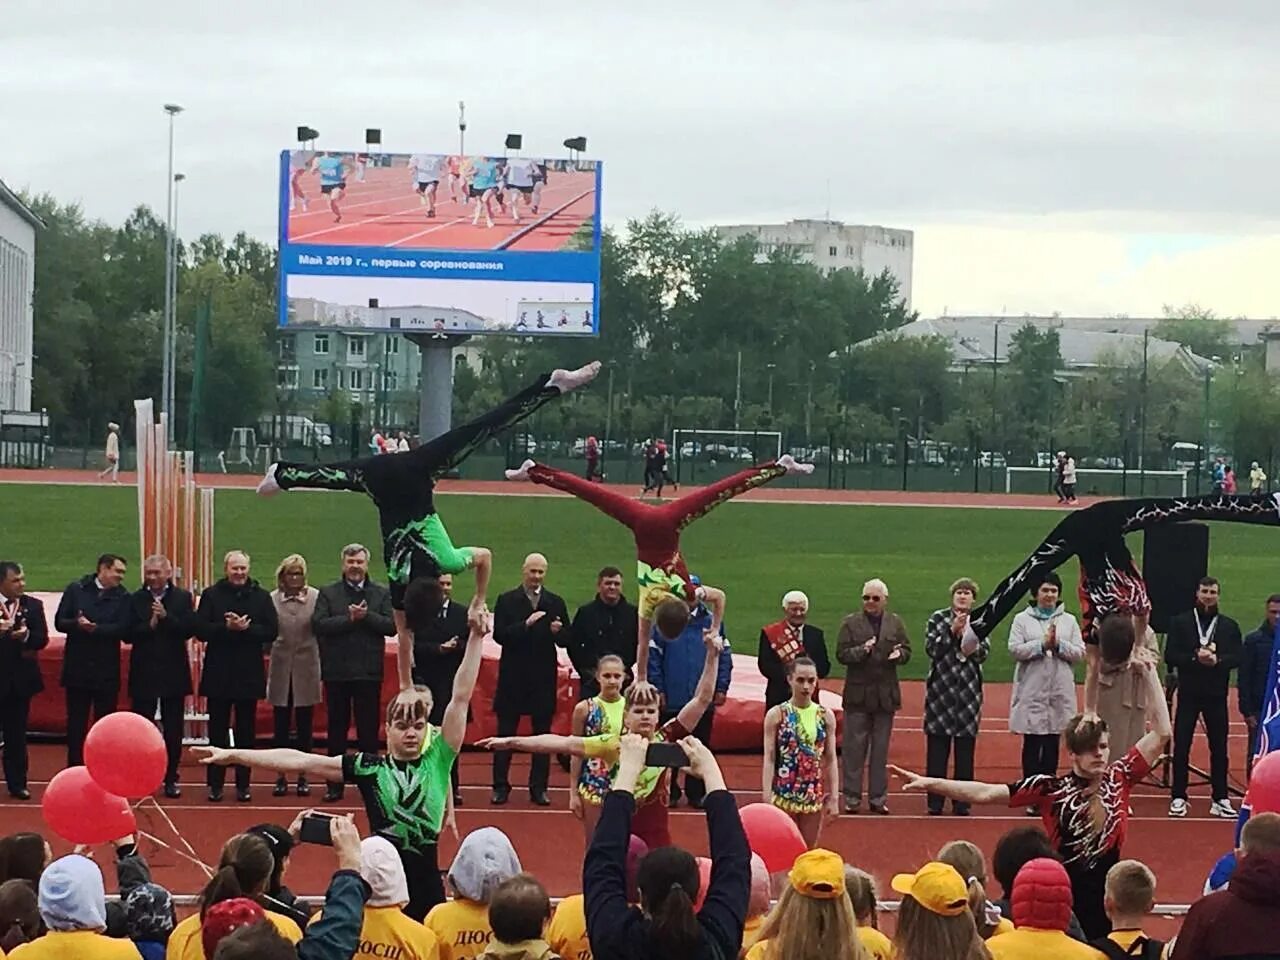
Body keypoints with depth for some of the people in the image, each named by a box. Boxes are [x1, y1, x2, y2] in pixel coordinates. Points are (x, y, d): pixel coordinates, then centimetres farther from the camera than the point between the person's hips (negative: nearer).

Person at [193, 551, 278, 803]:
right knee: (217, 731, 4)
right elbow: (200, 630, -5)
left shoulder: (261, 597, 3)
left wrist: (246, 628, -17)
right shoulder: (211, 595, 2)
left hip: (249, 675, 1)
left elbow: (272, 631, -4)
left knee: (246, 732, 6)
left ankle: (243, 784, 12)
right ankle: (215, 783, 9)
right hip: (218, 674, -1)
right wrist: (227, 627, -19)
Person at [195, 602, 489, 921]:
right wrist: (233, 755, -4)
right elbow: (299, 761, -1)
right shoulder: (368, 766, 2)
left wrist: (475, 640, -8)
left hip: (426, 885, 0)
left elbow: (460, 699, -2)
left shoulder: (437, 760, 2)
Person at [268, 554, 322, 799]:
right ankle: (281, 777, 13)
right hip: (281, 669, 1)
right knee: (281, 726, 6)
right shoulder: (272, 599, 0)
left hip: (306, 670, -1)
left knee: (305, 726, 6)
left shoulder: (316, 597, -4)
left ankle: (303, 777, 14)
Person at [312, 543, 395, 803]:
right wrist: (349, 618, -16)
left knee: (368, 731, 4)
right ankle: (334, 784, 11)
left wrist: (366, 616, -16)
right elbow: (318, 624, -9)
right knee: (336, 730, 6)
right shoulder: (328, 593, 4)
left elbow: (392, 626, -5)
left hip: (369, 673, 0)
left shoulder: (382, 594, 6)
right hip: (336, 672, 0)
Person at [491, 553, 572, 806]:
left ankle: (539, 787, 8)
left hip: (543, 678, 2)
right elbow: (499, 635, -8)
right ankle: (500, 786, 6)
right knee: (506, 732, 2)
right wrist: (525, 625, -20)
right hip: (513, 676, -2)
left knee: (542, 733, 3)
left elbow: (567, 640, 5)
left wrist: (557, 631, -17)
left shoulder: (556, 603, 8)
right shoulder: (507, 601, 2)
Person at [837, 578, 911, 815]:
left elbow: (906, 650, 5)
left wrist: (899, 654, -18)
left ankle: (878, 797, 15)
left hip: (885, 695, 2)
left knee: (880, 748, 8)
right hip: (857, 694, -2)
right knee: (854, 747, 2)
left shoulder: (896, 623, 6)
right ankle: (852, 797, 8)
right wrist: (862, 650, -23)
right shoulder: (850, 623, -1)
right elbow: (841, 654, -6)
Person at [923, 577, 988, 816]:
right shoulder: (937, 618, 3)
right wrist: (953, 630, -17)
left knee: (965, 751, 3)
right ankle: (935, 802, 4)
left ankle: (961, 802, 9)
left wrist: (974, 649, -25)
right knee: (937, 749, -1)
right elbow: (931, 648, -8)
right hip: (940, 689, -1)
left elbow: (984, 652, -3)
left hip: (968, 691, 1)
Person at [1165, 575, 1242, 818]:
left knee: (1219, 747, 4)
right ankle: (1178, 798, 4)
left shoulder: (1229, 626, 8)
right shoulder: (1180, 622, 4)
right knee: (1181, 745, -2)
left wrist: (1216, 660, -19)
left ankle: (1220, 799, 10)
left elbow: (1237, 657, -1)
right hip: (1188, 693, -1)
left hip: (1216, 695, 1)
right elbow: (1170, 656, -5)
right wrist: (1195, 658, -18)